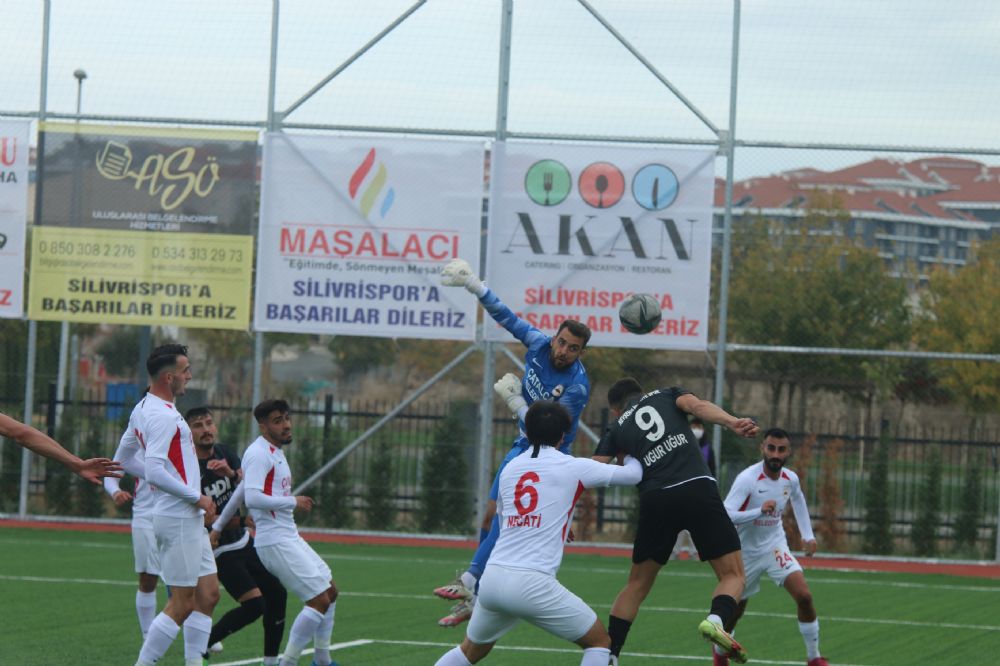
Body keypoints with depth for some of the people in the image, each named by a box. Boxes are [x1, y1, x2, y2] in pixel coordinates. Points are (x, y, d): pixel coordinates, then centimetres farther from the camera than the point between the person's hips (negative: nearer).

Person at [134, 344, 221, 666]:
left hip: (190, 518, 10)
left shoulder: (146, 407, 14)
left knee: (208, 594, 10)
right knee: (182, 603, -6)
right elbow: (155, 472, -26)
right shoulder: (163, 415, -18)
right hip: (178, 518, -10)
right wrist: (197, 497, -17)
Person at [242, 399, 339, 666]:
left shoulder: (276, 452, 17)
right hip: (275, 541, -11)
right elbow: (252, 498, -27)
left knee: (330, 591, 18)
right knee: (320, 600, -14)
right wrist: (293, 502, -20)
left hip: (290, 538, 11)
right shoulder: (259, 454, -15)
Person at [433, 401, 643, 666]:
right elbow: (633, 474, 9)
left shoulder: (510, 468, 16)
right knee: (599, 641, 11)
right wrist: (629, 454, 32)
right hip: (531, 584, -6)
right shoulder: (572, 467, 1)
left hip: (492, 577, 6)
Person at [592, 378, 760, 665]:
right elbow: (697, 405, 0)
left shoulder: (617, 428, 24)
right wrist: (734, 423, -16)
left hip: (655, 500, 2)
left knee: (637, 584, 20)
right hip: (698, 488, -2)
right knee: (732, 575, 4)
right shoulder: (666, 394, 22)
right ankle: (717, 620, -26)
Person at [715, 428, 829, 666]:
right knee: (736, 609, 11)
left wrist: (808, 535, 16)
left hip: (775, 547, 3)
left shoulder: (791, 479, -7)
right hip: (746, 551, -3)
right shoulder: (747, 479, -25)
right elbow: (726, 515, -34)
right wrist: (760, 511, -46)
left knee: (804, 596, -16)